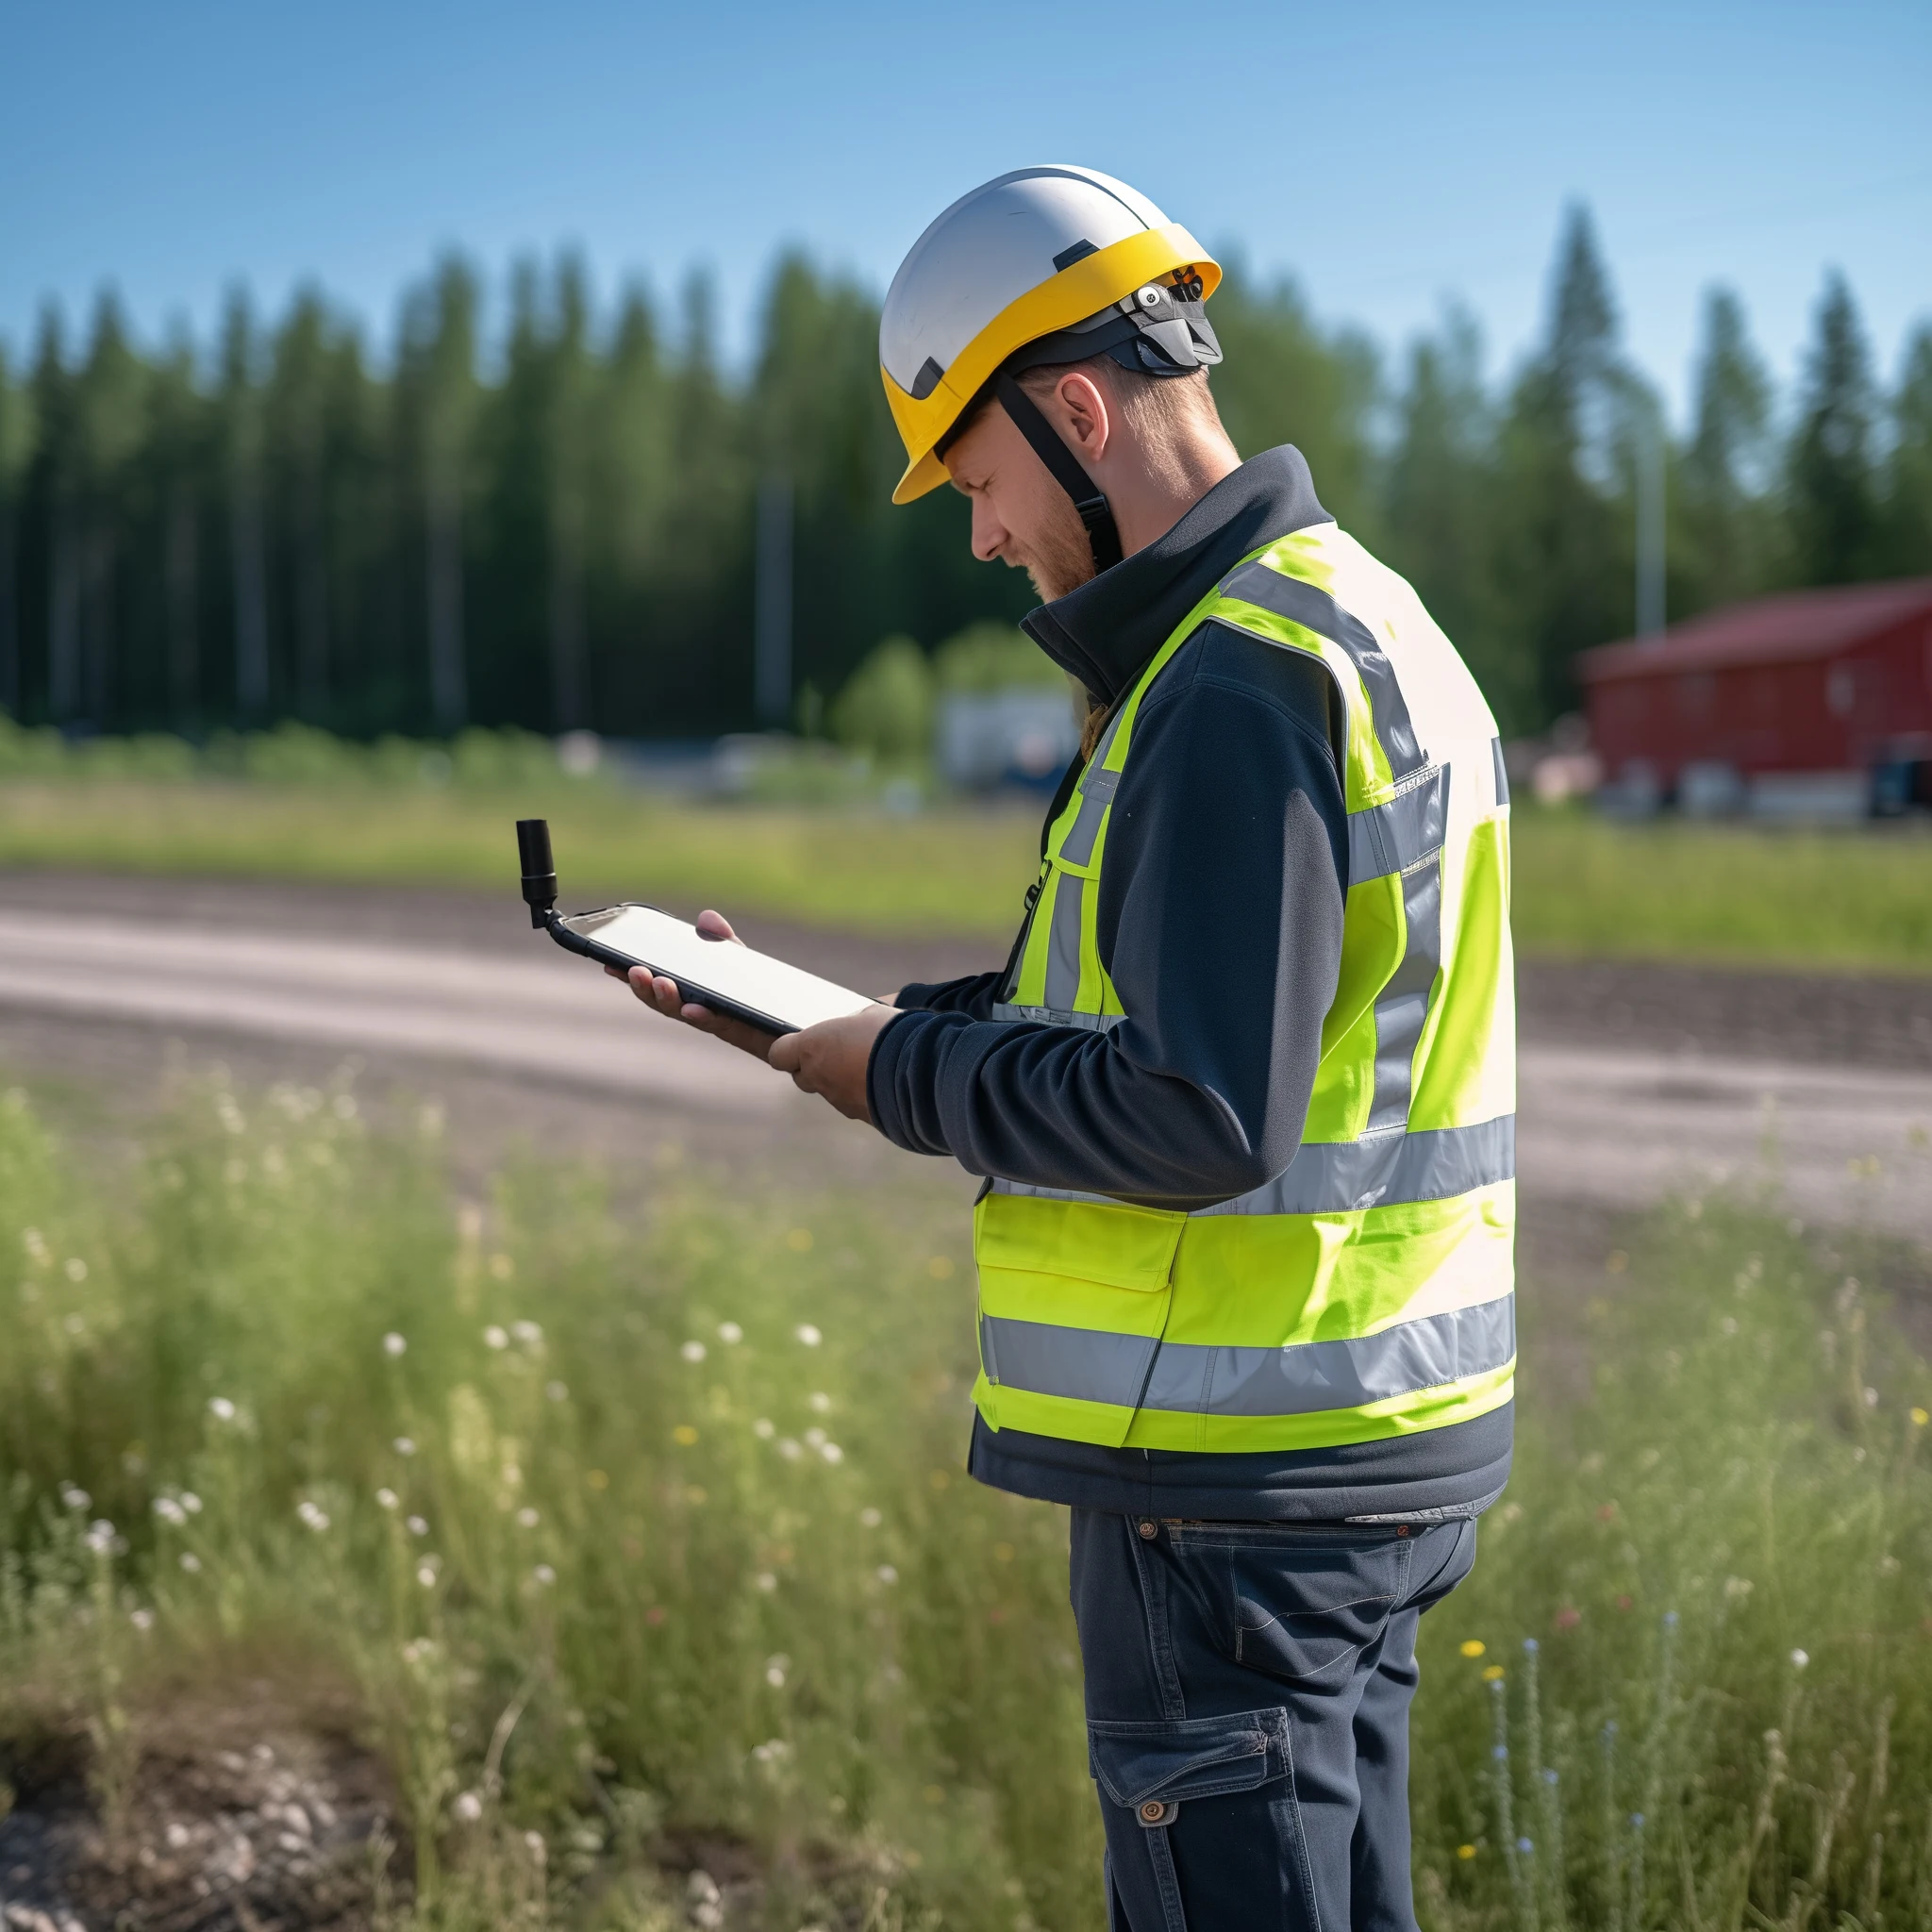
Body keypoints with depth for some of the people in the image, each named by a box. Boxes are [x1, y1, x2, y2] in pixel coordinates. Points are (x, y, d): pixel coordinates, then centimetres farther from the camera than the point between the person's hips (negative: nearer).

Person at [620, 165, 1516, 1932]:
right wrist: (818, 1020, 10)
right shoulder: (1352, 619, 14)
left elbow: (1200, 1117, -25)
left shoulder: (1239, 687, -19)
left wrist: (910, 1078, -10)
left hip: (1239, 1473, -10)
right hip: (1371, 1447, 10)